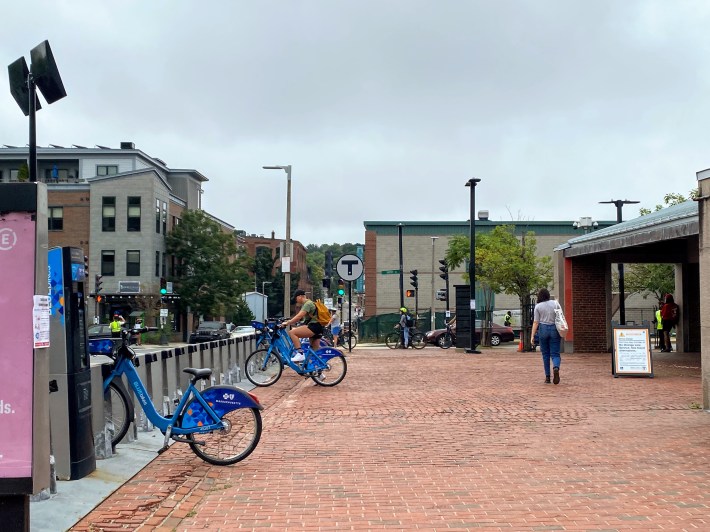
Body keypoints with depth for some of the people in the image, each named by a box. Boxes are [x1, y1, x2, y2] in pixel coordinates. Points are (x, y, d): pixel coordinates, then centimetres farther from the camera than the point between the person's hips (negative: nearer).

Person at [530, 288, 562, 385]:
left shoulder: (538, 306, -1)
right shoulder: (555, 303, 3)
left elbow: (536, 322, -5)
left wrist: (532, 336, -3)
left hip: (543, 330, -1)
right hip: (555, 330, 1)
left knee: (545, 354, 10)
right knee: (555, 353, 3)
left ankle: (547, 377, 11)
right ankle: (556, 368, -28)